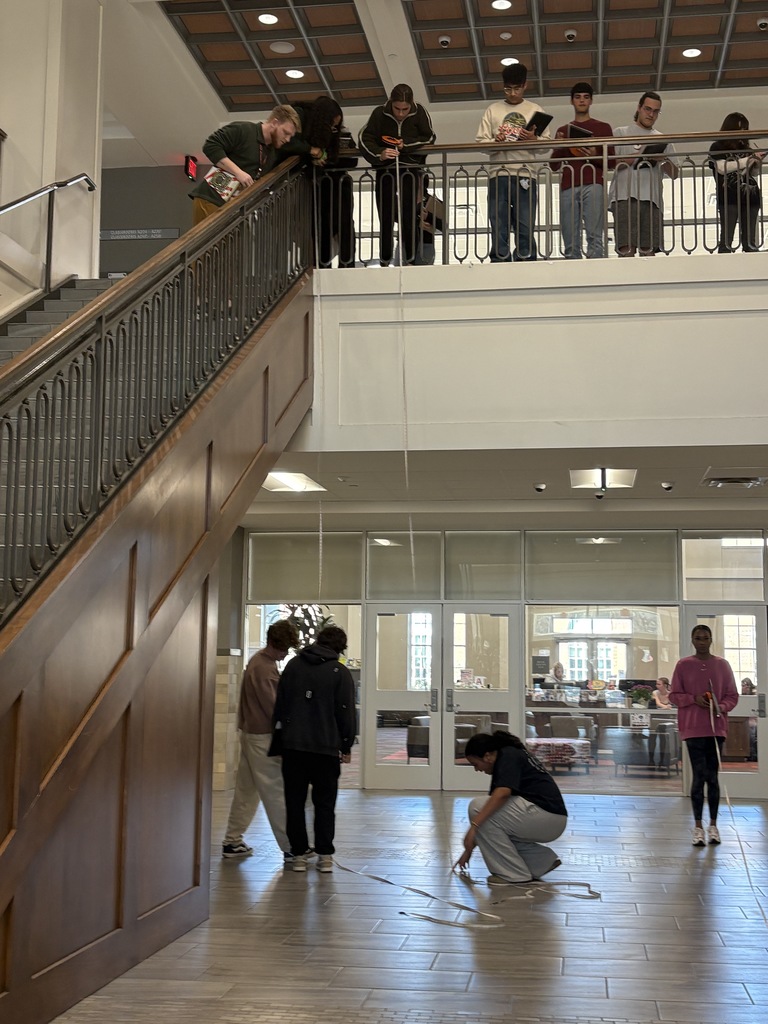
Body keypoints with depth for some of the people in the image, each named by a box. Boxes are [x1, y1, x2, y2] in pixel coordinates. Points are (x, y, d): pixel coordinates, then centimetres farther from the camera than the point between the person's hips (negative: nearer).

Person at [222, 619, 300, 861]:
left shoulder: (259, 660, 12)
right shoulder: (264, 668, -19)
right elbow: (273, 707, -19)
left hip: (251, 733, 10)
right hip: (263, 737, -10)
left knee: (246, 790, 14)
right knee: (276, 793, -5)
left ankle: (233, 841, 19)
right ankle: (290, 847, 0)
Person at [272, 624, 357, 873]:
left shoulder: (294, 665, 7)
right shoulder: (340, 672, -3)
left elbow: (280, 703, 8)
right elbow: (346, 712, -4)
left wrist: (280, 733, 14)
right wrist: (346, 746, 4)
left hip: (293, 744, 2)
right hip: (326, 747, -2)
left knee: (295, 802, 8)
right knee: (325, 803, 7)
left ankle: (299, 854, 8)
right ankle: (325, 855, 5)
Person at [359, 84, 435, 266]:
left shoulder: (419, 112, -6)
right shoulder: (380, 114, -8)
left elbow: (429, 137, -3)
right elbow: (364, 139, -9)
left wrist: (406, 144, -16)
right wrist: (379, 154, -25)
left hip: (411, 168, 0)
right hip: (385, 169, 1)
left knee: (409, 216, -5)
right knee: (385, 217, 3)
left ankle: (410, 260, 6)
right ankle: (384, 261, 13)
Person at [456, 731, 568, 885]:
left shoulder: (508, 757, -8)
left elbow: (502, 794, -27)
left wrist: (474, 825, -29)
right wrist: (470, 847, 26)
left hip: (545, 815, -10)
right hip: (551, 822, 10)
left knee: (478, 807, -12)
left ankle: (514, 873, -6)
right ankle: (543, 860, 13)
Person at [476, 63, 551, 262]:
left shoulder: (535, 110, 14)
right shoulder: (493, 110, 15)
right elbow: (481, 142, 7)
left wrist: (534, 139, -12)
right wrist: (496, 142, -13)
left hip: (525, 176, 0)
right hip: (499, 175, 1)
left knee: (525, 229, -6)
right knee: (498, 229, -3)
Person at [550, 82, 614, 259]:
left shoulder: (603, 127, 19)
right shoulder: (563, 130, 25)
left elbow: (611, 162, 13)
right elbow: (554, 165, 23)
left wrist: (595, 156, -7)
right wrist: (558, 147, 3)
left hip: (593, 185, -2)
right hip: (568, 187, 2)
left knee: (595, 237, -16)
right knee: (570, 242, -8)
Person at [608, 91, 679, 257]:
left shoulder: (663, 140, 24)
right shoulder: (621, 133, 15)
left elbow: (674, 174, 18)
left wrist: (663, 160, -2)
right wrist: (639, 155, -6)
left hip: (652, 199, 4)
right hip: (625, 197, -3)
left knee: (649, 250, -4)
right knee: (627, 249, -17)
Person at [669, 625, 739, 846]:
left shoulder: (722, 665, 6)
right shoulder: (683, 665, 2)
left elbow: (732, 695, 8)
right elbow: (674, 695, 5)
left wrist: (721, 707, -12)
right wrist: (694, 699, -12)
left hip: (716, 728, 1)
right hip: (693, 728, -1)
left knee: (712, 776, 5)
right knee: (699, 776, -4)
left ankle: (713, 825, 13)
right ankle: (698, 826, 3)